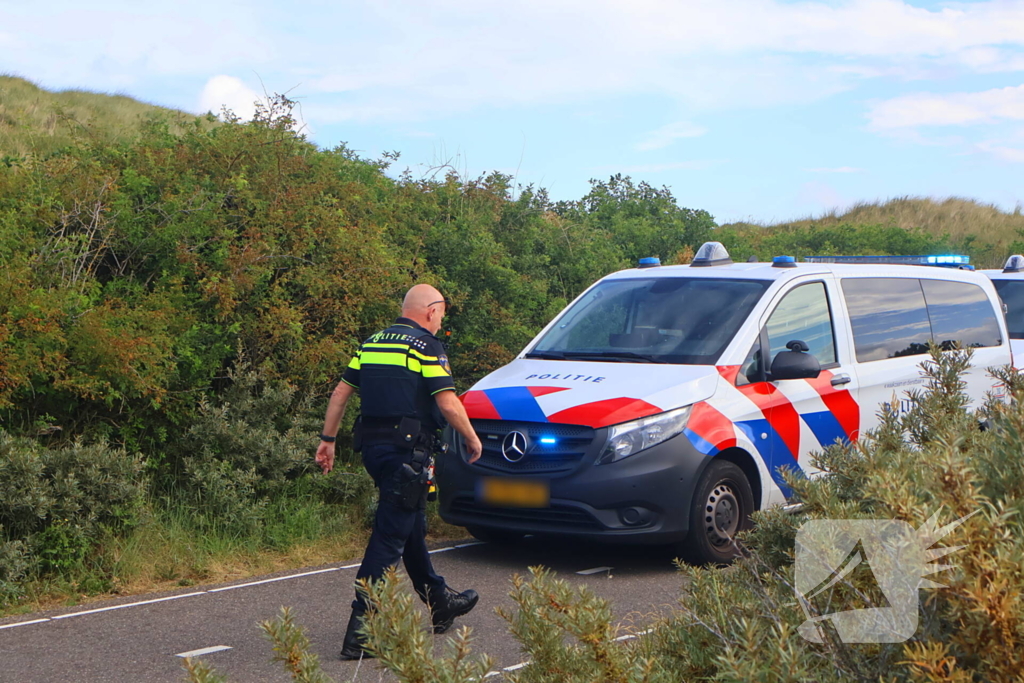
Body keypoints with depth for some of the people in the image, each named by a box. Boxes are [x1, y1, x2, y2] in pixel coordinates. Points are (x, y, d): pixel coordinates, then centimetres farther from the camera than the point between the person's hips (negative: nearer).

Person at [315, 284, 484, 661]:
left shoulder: (371, 344, 14)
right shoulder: (426, 348, -8)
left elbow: (340, 393, 13)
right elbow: (448, 404, -14)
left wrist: (327, 440, 18)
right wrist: (472, 438, 0)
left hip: (372, 446, 9)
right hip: (406, 450, -8)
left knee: (411, 526, 22)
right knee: (390, 536, -7)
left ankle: (440, 602, 37)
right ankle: (361, 630, -10)